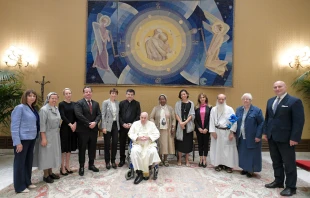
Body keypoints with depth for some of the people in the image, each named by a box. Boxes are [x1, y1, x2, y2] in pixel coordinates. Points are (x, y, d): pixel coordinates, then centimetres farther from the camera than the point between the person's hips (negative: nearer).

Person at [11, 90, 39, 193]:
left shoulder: (33, 109, 9)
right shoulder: (20, 108, -11)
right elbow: (14, 126, -15)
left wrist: (36, 136, 7)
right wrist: (17, 142, -18)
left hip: (31, 139, 7)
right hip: (22, 139, -7)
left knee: (29, 161, 16)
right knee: (20, 162, 5)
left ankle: (27, 182, 30)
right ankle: (20, 186, 17)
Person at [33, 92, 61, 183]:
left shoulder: (56, 108, 5)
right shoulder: (44, 109, -16)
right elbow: (42, 125, -19)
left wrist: (57, 133, 11)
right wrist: (43, 138, -20)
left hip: (55, 135, 7)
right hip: (47, 135, -7)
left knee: (53, 154, 14)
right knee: (46, 154, 3)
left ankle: (50, 173, 27)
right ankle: (45, 175, 15)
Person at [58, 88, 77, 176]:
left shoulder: (74, 104, 10)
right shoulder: (61, 104, -4)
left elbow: (76, 115, 5)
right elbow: (62, 116, -12)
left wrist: (75, 124, -10)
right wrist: (70, 125, -17)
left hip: (73, 127, 5)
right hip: (65, 127, -5)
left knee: (70, 147, 11)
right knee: (64, 147, 0)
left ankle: (67, 166, 23)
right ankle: (62, 167, 10)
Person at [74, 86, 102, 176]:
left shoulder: (96, 103, 12)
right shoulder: (79, 103, -6)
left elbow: (99, 115, 4)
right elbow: (79, 115, -17)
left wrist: (95, 122, -14)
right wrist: (88, 124, -18)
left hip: (94, 129, 5)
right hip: (83, 130, -5)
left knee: (92, 148, 13)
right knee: (82, 149, 5)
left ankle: (91, 165, 27)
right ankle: (81, 167, 18)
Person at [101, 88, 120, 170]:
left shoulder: (118, 103, 7)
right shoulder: (105, 102, -5)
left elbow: (118, 114, 10)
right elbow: (103, 115, -9)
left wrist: (119, 125, 5)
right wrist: (104, 127, -14)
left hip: (115, 125, 4)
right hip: (108, 125, -4)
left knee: (115, 143, 5)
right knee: (107, 144, 6)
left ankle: (113, 160, 21)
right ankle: (107, 161, 21)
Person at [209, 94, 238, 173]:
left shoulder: (230, 109, -2)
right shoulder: (213, 109, 3)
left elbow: (234, 121, -5)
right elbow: (212, 121, 1)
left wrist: (232, 132, -10)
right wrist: (213, 131, -6)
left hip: (227, 132, -1)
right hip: (217, 132, 1)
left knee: (228, 149, 2)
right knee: (217, 148, 7)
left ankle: (228, 165, 13)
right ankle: (218, 164, 18)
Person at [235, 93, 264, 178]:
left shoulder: (257, 110, -7)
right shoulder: (238, 110, 8)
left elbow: (261, 123, -9)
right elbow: (236, 122, 14)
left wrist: (258, 136, -14)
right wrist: (235, 133, 5)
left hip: (252, 138, -4)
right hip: (241, 137, 5)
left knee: (251, 154, 4)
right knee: (242, 154, 11)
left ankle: (251, 170, 17)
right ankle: (245, 168, 26)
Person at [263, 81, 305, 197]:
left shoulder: (295, 101, -9)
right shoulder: (270, 101, 12)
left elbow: (299, 121, -13)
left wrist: (294, 138, -18)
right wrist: (265, 132, 9)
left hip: (286, 138, -6)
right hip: (272, 137, 6)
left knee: (289, 163, 5)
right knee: (276, 161, 16)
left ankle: (291, 187, 17)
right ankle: (278, 181, 30)